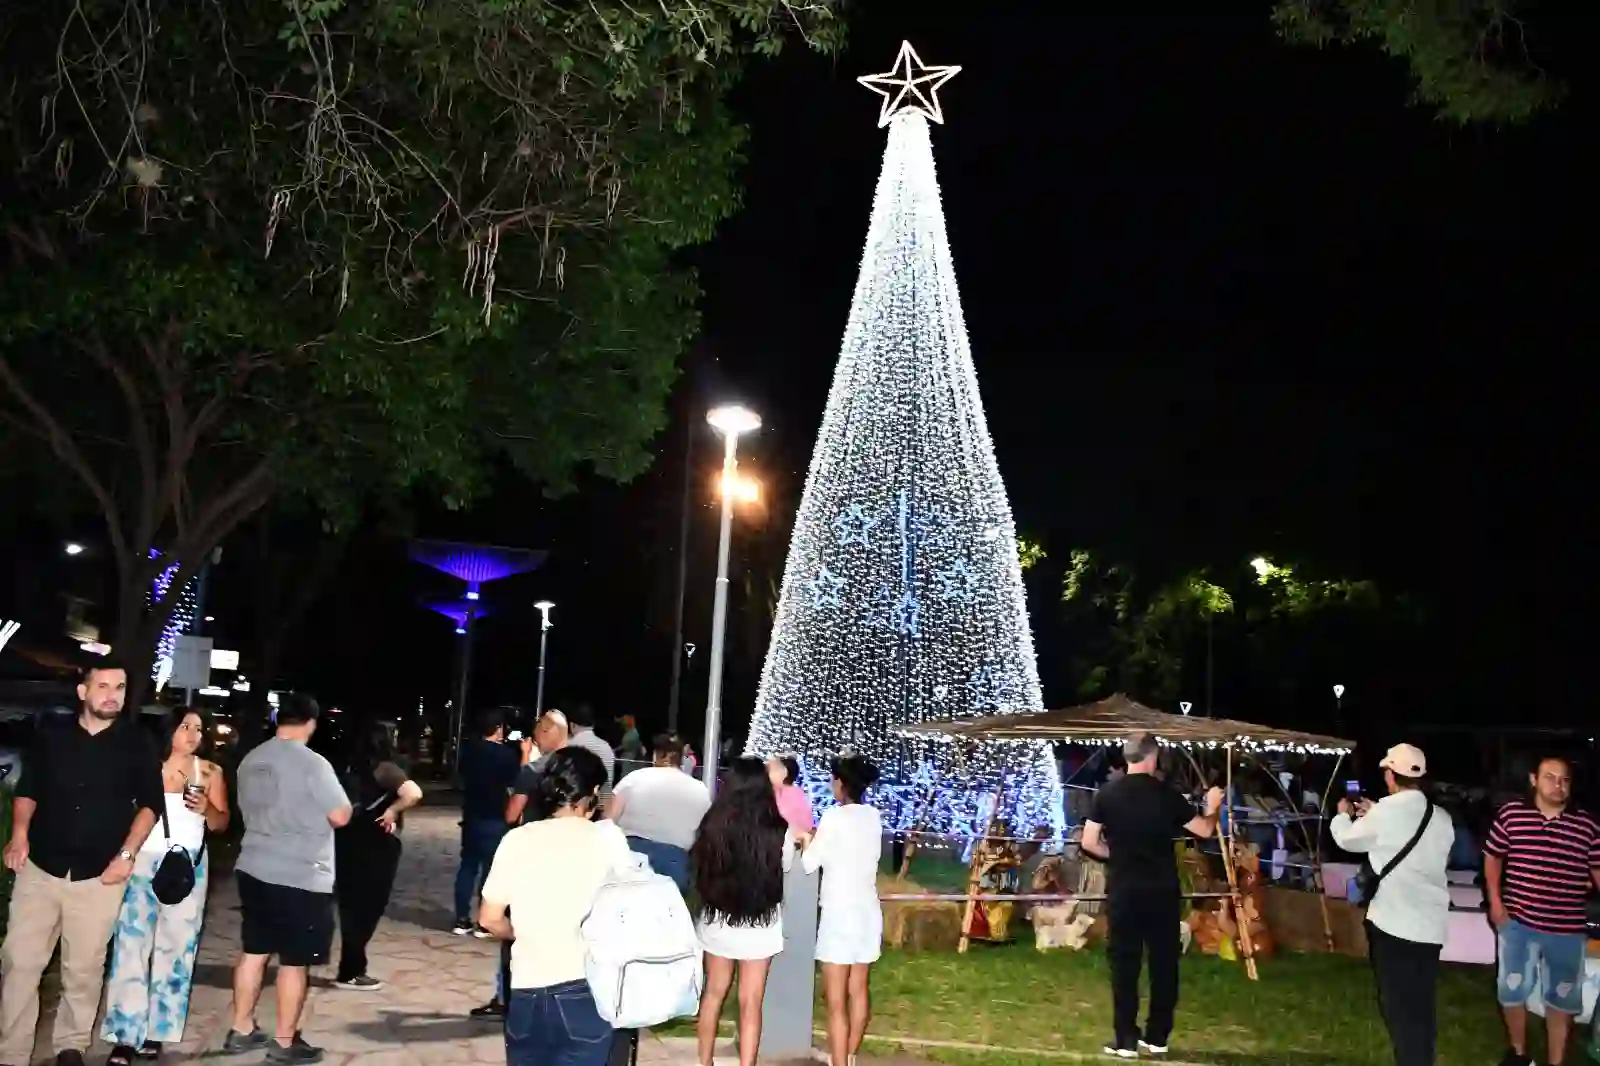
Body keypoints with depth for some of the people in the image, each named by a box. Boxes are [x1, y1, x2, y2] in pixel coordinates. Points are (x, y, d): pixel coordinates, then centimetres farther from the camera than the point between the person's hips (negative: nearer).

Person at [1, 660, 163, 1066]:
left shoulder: (137, 745, 0)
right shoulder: (51, 734, 4)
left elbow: (151, 803, 3)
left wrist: (127, 854, -5)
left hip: (99, 875, -1)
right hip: (40, 868, 1)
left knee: (84, 968, 6)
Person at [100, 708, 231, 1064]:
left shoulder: (210, 772, 7)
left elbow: (222, 824, 8)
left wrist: (206, 809, -11)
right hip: (143, 860, -2)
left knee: (176, 946, 3)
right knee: (132, 944, -6)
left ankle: (156, 1030, 12)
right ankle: (125, 1035, -2)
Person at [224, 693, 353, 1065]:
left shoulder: (251, 761, 5)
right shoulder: (313, 763, -17)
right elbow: (341, 817, -15)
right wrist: (327, 802, 6)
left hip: (254, 869, 7)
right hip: (301, 878, -7)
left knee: (253, 950, 17)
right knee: (294, 961, 4)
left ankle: (241, 1030, 26)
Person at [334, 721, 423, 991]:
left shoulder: (354, 768, 8)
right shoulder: (385, 769, -14)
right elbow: (414, 794, -30)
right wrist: (392, 811, -16)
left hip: (349, 840, 7)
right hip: (374, 845, -7)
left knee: (353, 907, 15)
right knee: (367, 908, 3)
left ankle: (351, 969, 22)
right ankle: (349, 973, 8)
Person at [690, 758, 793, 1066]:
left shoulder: (714, 825, -14)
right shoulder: (778, 832, -17)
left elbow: (698, 867, 1)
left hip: (717, 921, 3)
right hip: (759, 926, -2)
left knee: (714, 992, 21)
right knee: (751, 1004, 9)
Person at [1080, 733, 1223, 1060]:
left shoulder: (1107, 794, -3)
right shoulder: (1166, 794, -3)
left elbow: (1089, 842, -3)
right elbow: (1204, 830, 7)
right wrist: (1213, 807, 27)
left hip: (1124, 891, 0)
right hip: (1162, 890, 1)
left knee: (1124, 964, 5)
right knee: (1164, 963, 13)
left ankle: (1126, 1040, 6)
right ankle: (1157, 1037, 19)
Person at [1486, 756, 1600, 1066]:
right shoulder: (1510, 814, -5)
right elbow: (1493, 856, 7)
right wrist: (1495, 901, 0)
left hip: (1567, 929, 0)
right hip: (1518, 923, 0)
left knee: (1561, 1000, 13)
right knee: (1511, 993, 13)